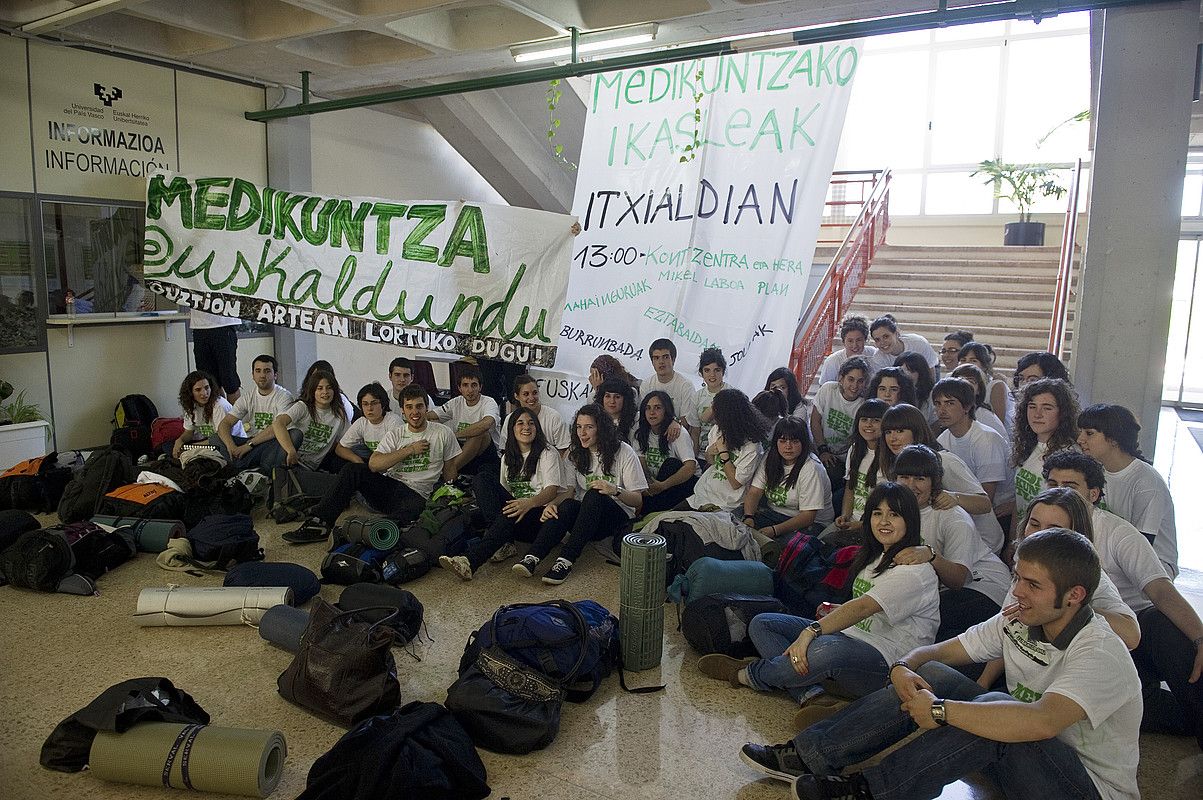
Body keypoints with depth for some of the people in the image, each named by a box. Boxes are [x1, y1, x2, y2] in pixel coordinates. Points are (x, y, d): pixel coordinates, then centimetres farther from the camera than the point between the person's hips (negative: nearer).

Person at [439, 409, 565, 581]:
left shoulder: (548, 453, -1)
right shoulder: (508, 458, 18)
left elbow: (552, 490, -16)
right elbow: (504, 492, 15)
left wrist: (529, 503, -37)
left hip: (541, 513, -6)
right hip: (518, 510, 6)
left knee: (511, 515, -38)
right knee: (482, 481, -14)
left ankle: (470, 562, -49)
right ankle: (503, 543, -29)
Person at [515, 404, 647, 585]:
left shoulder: (624, 452, -5)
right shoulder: (575, 453, 7)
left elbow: (638, 500, -7)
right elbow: (568, 491, 1)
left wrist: (615, 490, -28)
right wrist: (552, 503, -22)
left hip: (617, 516, -3)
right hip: (585, 516, 3)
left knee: (594, 495, -35)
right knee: (567, 505, -31)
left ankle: (566, 560, -43)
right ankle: (533, 557, -46)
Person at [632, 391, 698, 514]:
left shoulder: (677, 433, -15)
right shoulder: (640, 435, 2)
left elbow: (691, 467, -30)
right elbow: (641, 465, -8)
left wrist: (663, 485, -40)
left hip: (684, 484, -2)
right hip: (657, 484, 2)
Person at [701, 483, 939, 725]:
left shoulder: (915, 572, -13)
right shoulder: (874, 557, 16)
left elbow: (863, 607, -27)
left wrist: (811, 631, -36)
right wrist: (836, 611, 6)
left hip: (887, 664, -9)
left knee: (825, 649, -41)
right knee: (761, 624, -1)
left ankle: (747, 675, -15)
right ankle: (810, 696, -24)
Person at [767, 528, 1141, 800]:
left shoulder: (1101, 654, -24)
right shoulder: (1016, 623, -3)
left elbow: (1040, 722, -43)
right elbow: (935, 652, 3)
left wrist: (939, 711, -35)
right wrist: (903, 666, -20)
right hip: (1018, 759, 7)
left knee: (976, 704, -34)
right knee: (931, 676, -11)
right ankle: (811, 754, -11)